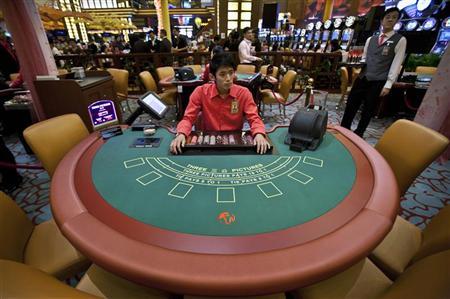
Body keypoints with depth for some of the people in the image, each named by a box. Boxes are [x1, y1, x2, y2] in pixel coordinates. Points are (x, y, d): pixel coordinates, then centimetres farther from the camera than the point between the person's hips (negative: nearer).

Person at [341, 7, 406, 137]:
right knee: (351, 104, 3)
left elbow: (396, 64, -4)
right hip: (362, 78, 4)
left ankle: (358, 134, 15)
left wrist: (388, 85, -11)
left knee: (368, 110, 4)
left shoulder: (400, 40, 2)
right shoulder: (370, 39, 15)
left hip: (378, 82, -3)